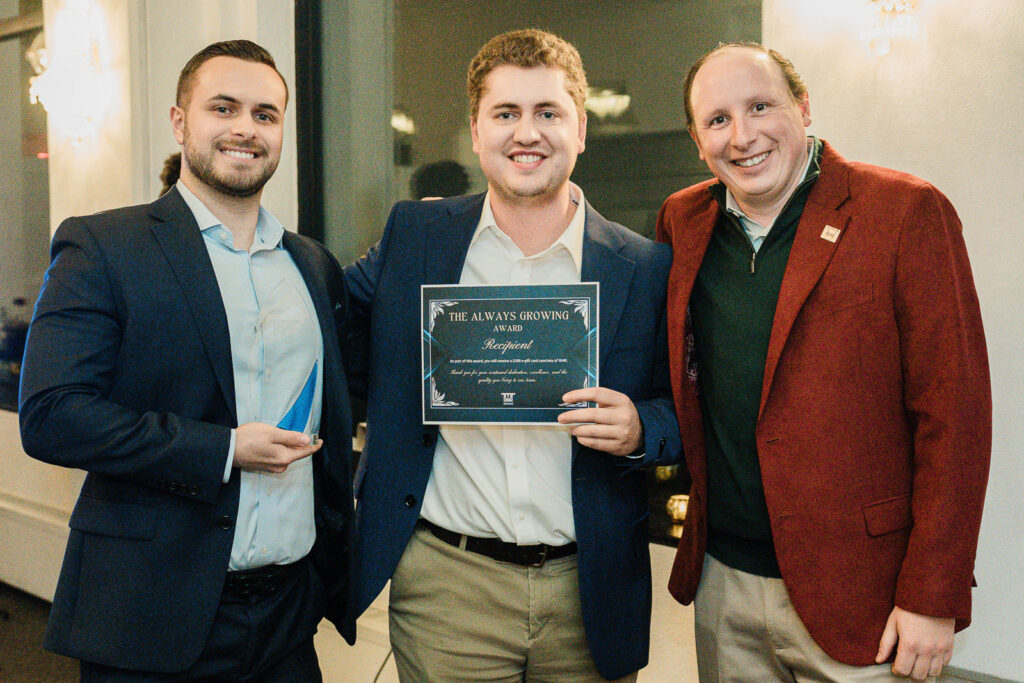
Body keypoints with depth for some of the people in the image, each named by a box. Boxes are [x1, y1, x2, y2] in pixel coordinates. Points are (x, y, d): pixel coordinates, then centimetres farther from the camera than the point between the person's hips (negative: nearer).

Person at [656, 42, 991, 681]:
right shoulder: (683, 220, 4)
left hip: (853, 597, -4)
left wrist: (933, 599, -13)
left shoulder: (906, 212, -11)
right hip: (720, 581, 5)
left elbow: (955, 414, -12)